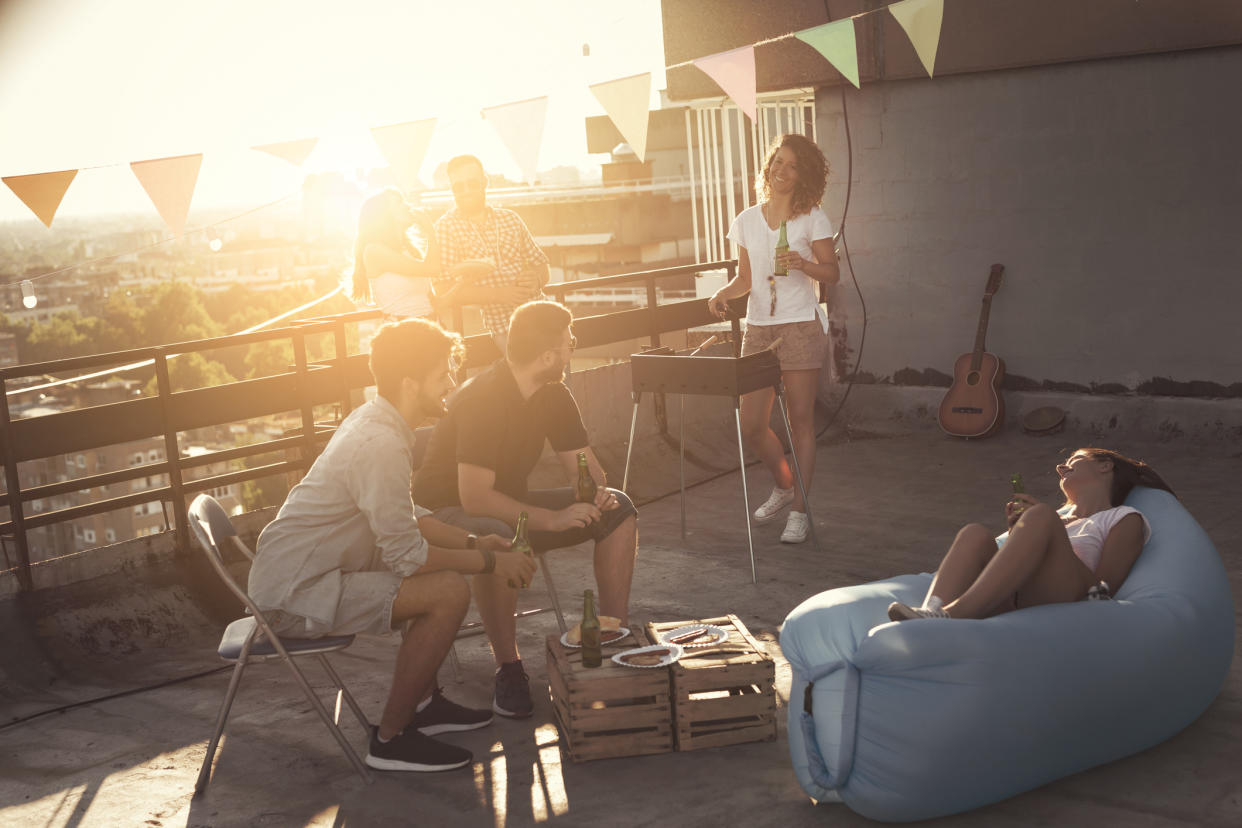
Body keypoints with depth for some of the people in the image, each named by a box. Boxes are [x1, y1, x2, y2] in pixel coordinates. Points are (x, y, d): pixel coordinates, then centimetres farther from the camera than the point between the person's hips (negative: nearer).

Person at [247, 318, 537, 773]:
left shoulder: (373, 421, 7)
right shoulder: (382, 445, -24)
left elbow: (402, 519, 17)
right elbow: (406, 556, -23)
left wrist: (474, 542, 7)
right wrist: (488, 561, -11)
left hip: (292, 575, 10)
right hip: (294, 598, -10)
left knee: (443, 573, 16)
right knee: (449, 591, -20)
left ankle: (422, 703, 24)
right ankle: (391, 739, -8)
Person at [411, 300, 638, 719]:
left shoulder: (553, 396, -2)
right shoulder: (481, 399, -27)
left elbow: (584, 466, 5)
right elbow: (476, 498, -33)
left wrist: (597, 494, -19)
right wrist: (552, 519, -34)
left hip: (510, 505, 8)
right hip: (448, 511, -8)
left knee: (618, 509, -8)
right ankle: (508, 669, -26)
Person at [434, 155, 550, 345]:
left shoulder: (510, 219, 14)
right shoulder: (446, 227, 0)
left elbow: (542, 268, 18)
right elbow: (444, 292, -9)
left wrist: (535, 280, -7)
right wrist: (501, 294, -18)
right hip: (504, 328, -5)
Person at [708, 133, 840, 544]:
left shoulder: (811, 218, 1)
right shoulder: (746, 220, 11)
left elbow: (832, 273, -1)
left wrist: (804, 264, -19)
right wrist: (724, 294, -4)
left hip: (801, 327, -4)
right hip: (757, 328, 4)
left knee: (800, 420, -2)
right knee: (751, 426, 3)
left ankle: (799, 510, 8)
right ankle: (783, 485, 30)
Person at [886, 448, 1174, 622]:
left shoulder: (1125, 520, 23)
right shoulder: (1061, 514, 39)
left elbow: (1103, 587, 5)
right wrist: (1017, 533, 13)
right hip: (1015, 602, 5)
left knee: (1040, 517, -29)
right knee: (975, 534, -20)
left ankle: (954, 614, -44)